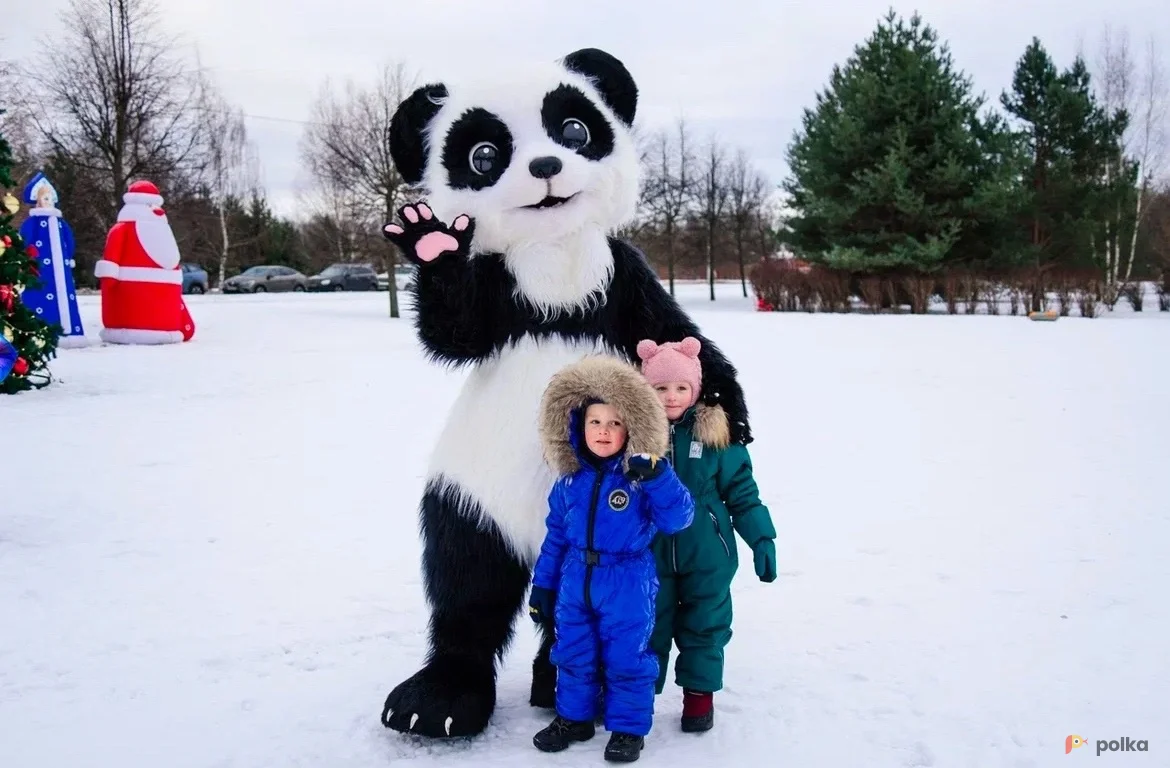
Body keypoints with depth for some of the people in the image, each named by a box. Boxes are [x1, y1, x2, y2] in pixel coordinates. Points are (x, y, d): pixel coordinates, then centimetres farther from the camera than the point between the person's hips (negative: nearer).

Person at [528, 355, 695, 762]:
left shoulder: (644, 478, -11)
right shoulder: (570, 480, 1)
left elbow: (677, 519, -20)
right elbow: (556, 535, 8)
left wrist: (658, 476, -33)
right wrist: (542, 584, 10)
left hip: (627, 586, -4)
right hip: (575, 583, 4)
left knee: (626, 659, 6)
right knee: (572, 655, 15)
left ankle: (628, 727, 24)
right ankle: (574, 717, 35)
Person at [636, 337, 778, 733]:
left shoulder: (715, 433, -7)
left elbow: (742, 491, -2)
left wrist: (762, 538, -5)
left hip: (706, 556, 0)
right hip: (650, 556, 1)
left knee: (704, 627, 13)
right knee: (649, 628, 12)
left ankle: (699, 694, 31)